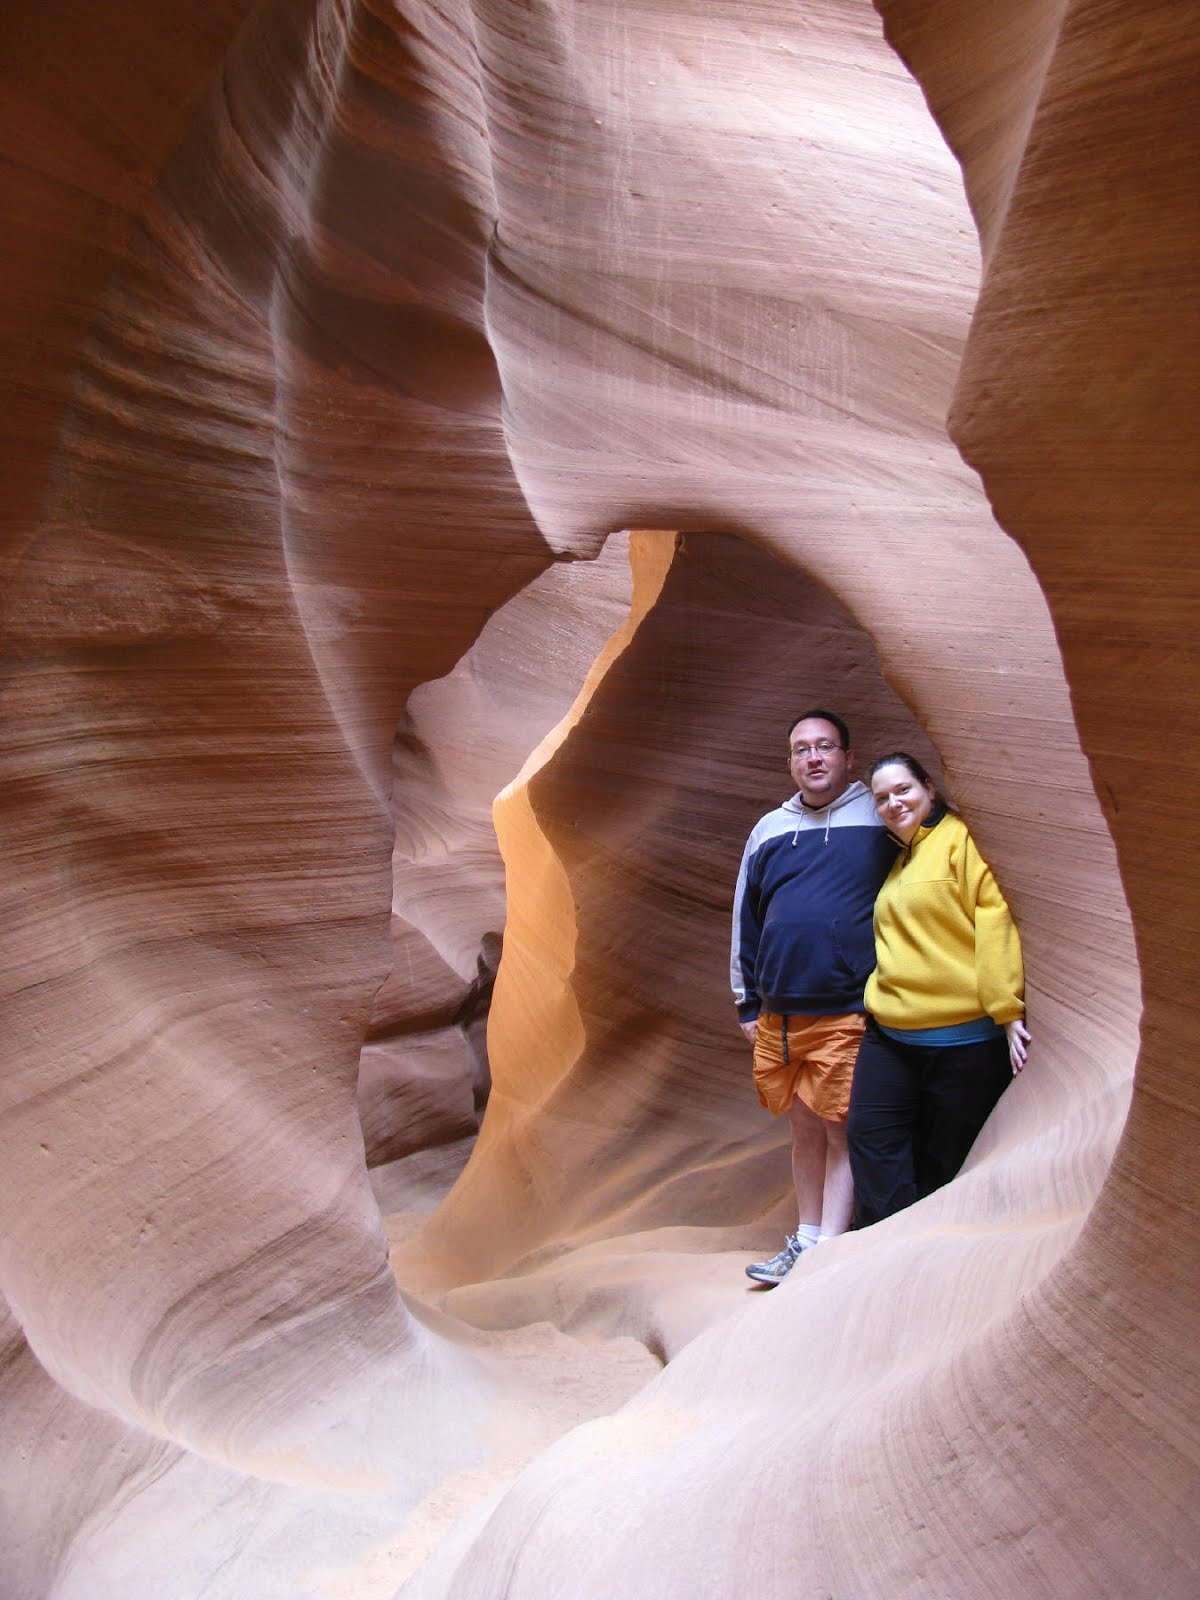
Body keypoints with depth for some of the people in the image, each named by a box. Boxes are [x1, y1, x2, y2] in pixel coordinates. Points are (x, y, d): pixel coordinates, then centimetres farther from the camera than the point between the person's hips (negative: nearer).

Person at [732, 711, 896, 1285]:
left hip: (847, 1015, -4)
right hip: (778, 1016, 4)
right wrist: (747, 1003, 15)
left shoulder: (882, 820, 1)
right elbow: (745, 918, 17)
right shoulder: (769, 830, 12)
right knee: (804, 1131, 15)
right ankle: (805, 1240, 28)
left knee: (840, 1133, 1)